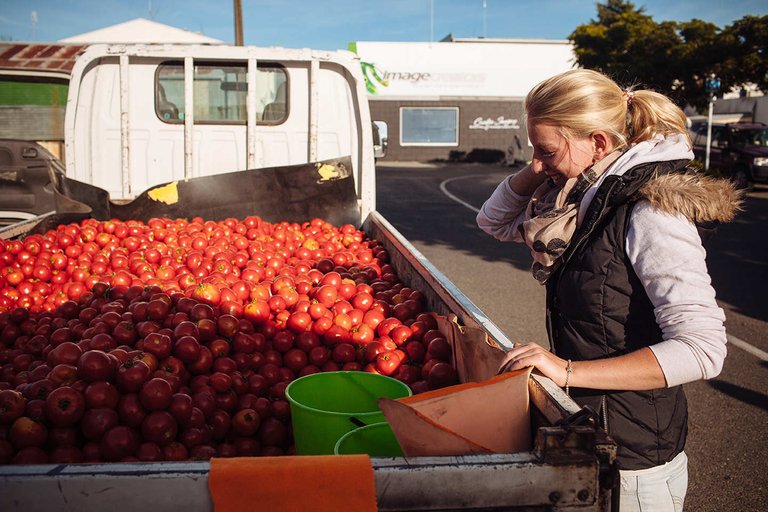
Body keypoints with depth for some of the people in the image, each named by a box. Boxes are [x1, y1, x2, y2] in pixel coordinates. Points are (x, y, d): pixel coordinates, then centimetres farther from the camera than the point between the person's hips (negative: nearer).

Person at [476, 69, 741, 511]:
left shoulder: (651, 215, -24)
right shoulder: (587, 200, 1)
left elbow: (702, 349, -30)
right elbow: (495, 222, 13)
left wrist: (569, 371, -31)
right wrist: (541, 170, -5)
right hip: (583, 431, 8)